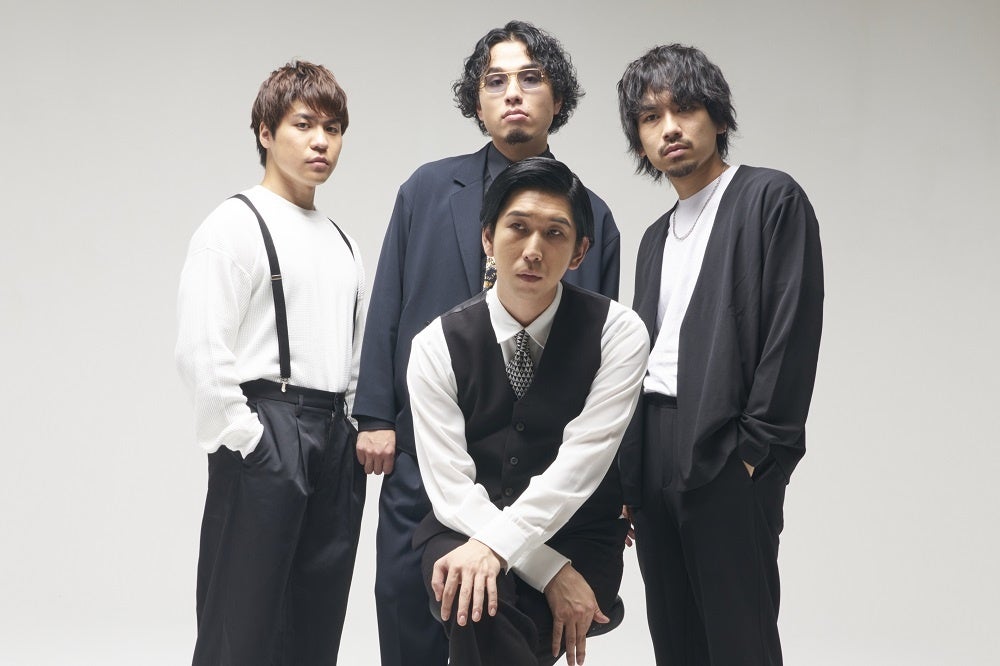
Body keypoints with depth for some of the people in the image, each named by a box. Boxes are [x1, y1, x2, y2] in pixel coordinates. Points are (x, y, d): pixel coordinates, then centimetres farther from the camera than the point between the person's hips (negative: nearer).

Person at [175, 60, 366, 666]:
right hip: (266, 435, -7)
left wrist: (358, 431, 10)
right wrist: (245, 440, -15)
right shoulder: (235, 227, -5)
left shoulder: (342, 244, 17)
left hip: (337, 443, 7)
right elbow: (202, 352, -13)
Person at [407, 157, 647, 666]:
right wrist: (551, 572, -20)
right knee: (477, 606, -33)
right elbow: (450, 486, -9)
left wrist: (495, 544, -30)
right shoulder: (437, 346, -2)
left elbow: (581, 461, -17)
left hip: (577, 536, -1)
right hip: (464, 529, 1)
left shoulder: (618, 333, -5)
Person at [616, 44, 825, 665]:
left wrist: (757, 449, -15)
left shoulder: (773, 199, -2)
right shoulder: (658, 236, 21)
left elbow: (793, 332, -9)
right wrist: (629, 475, 12)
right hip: (654, 452, 7)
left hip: (727, 457, -7)